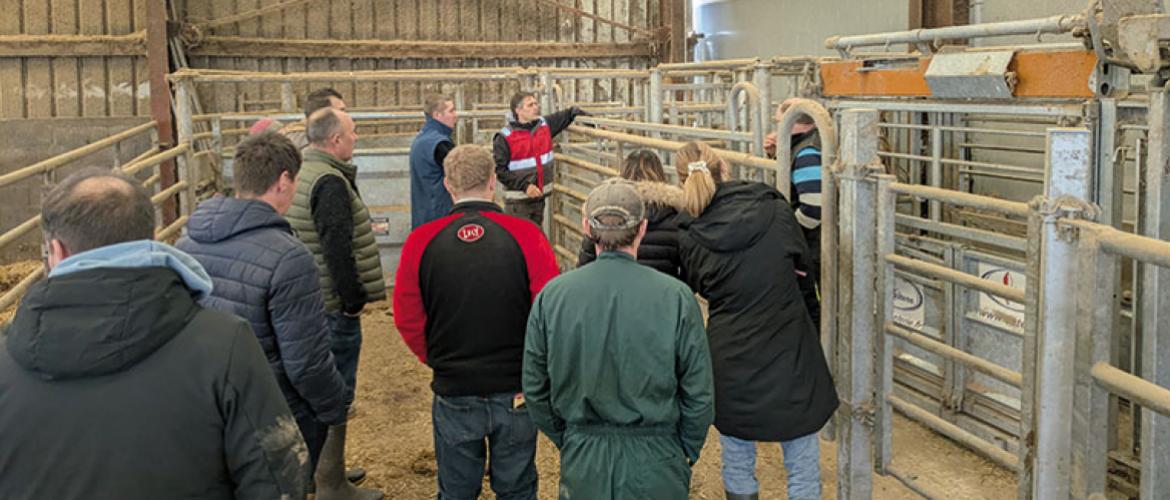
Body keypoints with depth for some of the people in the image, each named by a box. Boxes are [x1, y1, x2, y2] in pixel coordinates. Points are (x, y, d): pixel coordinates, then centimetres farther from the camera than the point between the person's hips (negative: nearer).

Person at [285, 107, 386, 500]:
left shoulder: (302, 174, 10)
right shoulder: (330, 182, -20)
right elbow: (338, 249, -25)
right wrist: (354, 300, -16)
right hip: (334, 306, -10)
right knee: (335, 394, 0)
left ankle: (318, 468, 35)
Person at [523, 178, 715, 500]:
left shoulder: (551, 296, -7)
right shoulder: (676, 298, -13)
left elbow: (535, 388, 2)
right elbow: (699, 393, -7)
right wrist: (687, 454, 9)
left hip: (582, 466, 2)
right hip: (656, 469, -1)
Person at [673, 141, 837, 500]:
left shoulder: (690, 240, -9)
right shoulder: (776, 212, -9)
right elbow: (804, 278, 3)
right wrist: (811, 318, 19)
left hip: (731, 366, 1)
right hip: (791, 357, 0)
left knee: (737, 466, 18)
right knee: (803, 469, 13)